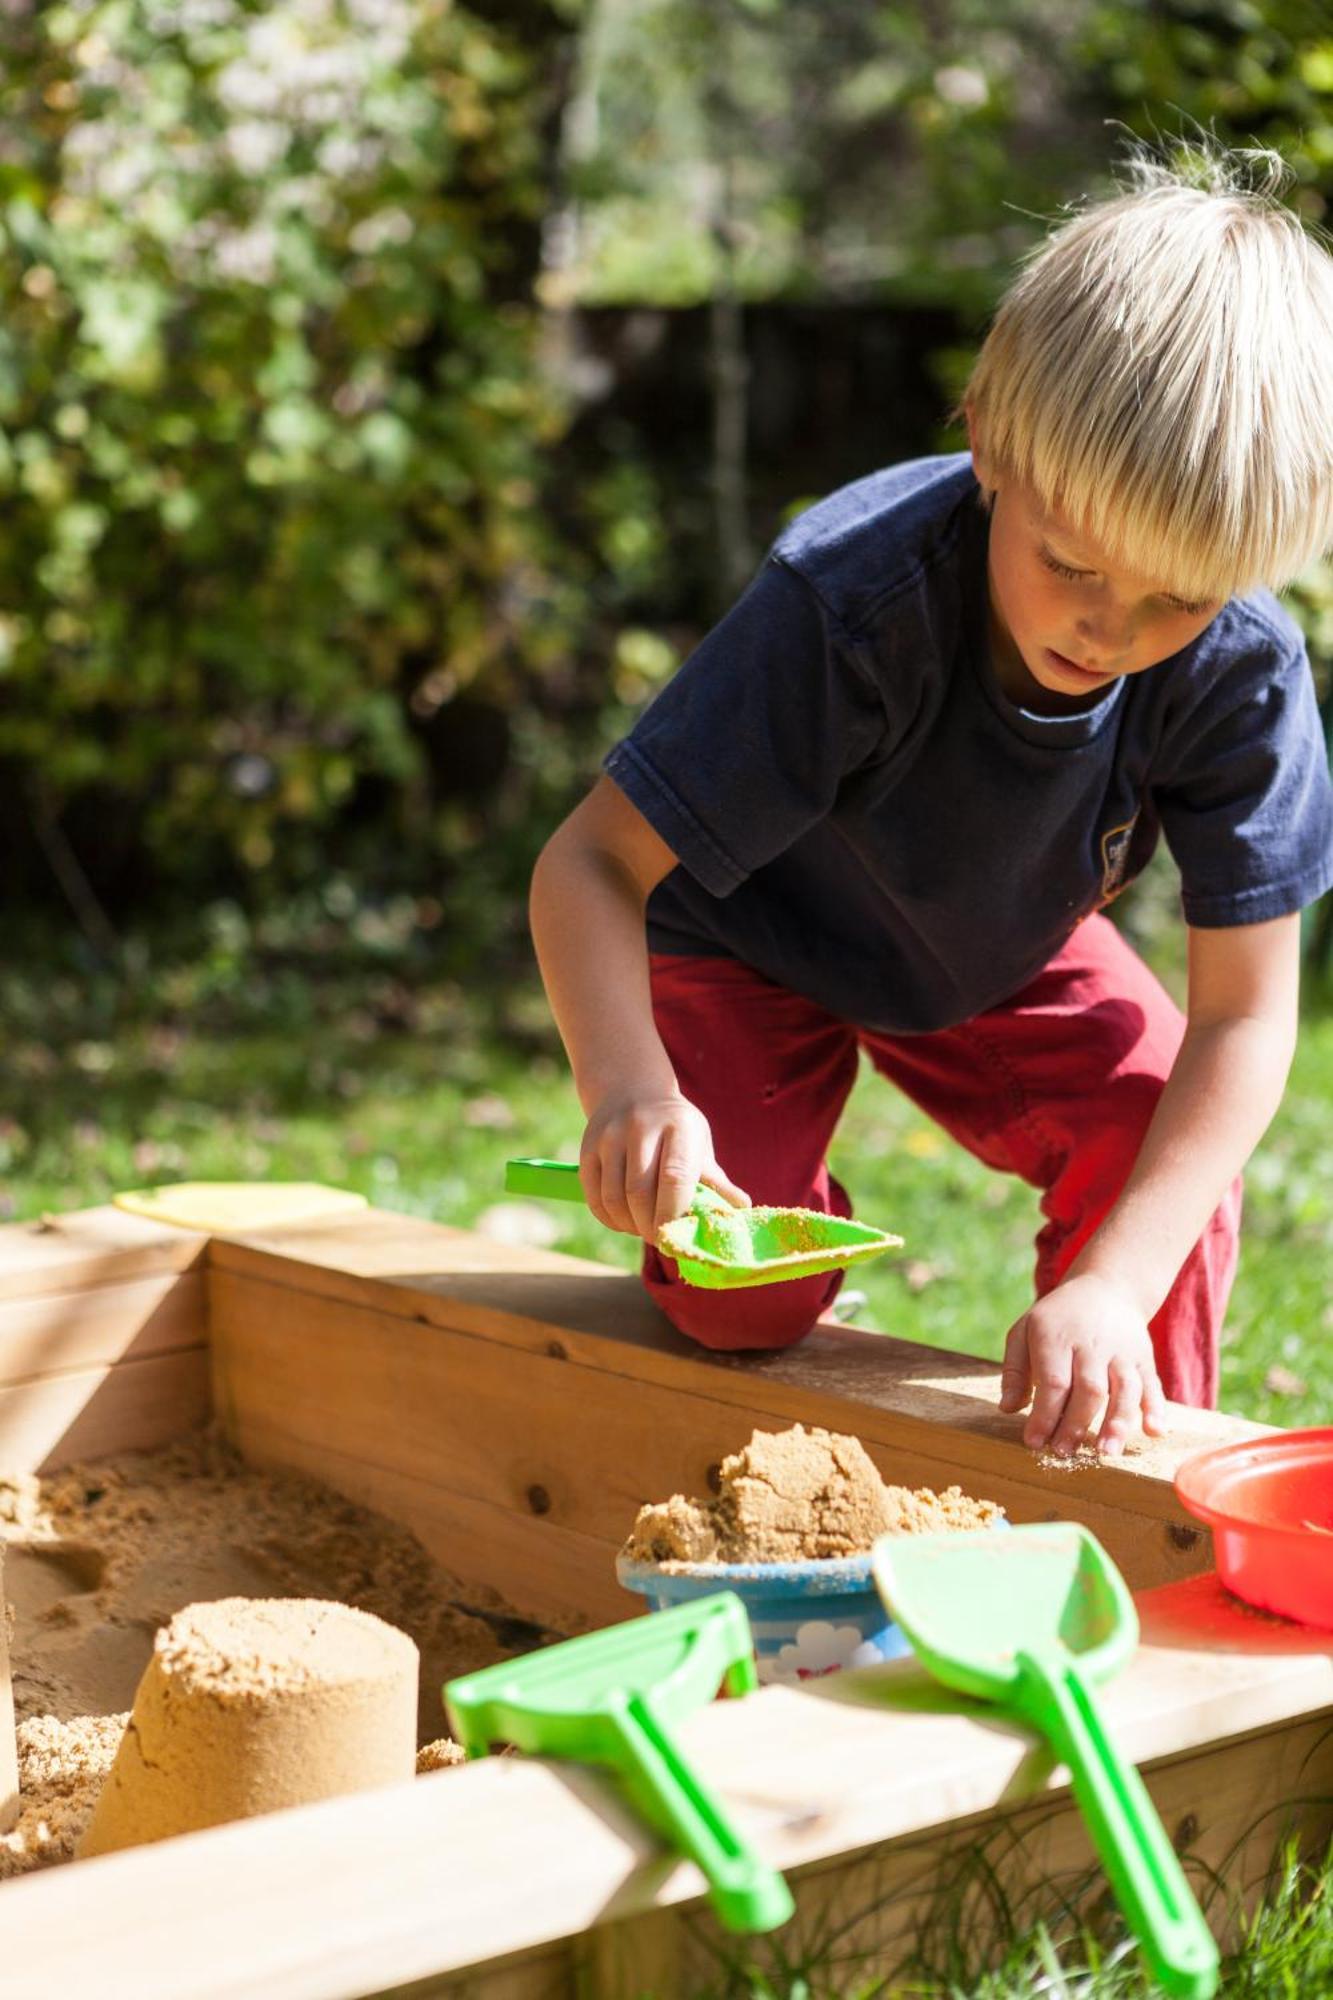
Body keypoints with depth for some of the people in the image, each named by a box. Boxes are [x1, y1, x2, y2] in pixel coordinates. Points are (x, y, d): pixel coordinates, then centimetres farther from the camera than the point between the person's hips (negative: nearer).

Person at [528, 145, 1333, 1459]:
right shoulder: (849, 609, -39)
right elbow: (590, 866, -35)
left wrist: (1113, 1286, -38)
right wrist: (630, 1087, -56)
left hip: (1003, 951, 3)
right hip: (754, 943, -3)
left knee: (1158, 1144, -21)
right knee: (739, 1301, -18)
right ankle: (789, 1218, 18)